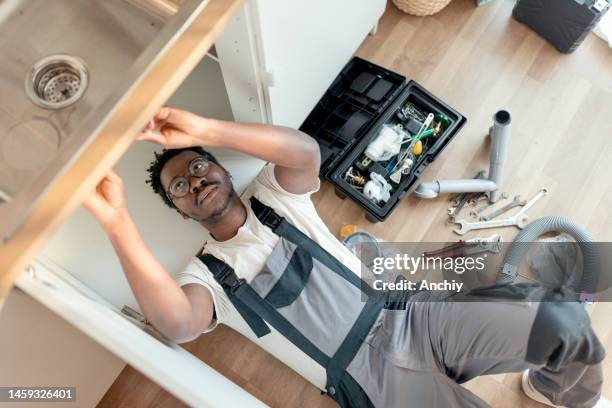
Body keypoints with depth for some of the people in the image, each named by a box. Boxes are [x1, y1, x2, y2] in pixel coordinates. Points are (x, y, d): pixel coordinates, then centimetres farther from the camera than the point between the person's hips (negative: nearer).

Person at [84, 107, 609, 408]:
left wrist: (205, 129, -24)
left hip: (407, 315, 3)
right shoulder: (205, 275, 2)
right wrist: (118, 222, -33)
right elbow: (176, 323, -23)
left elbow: (307, 151, -16)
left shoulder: (272, 197, 7)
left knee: (561, 317, -11)